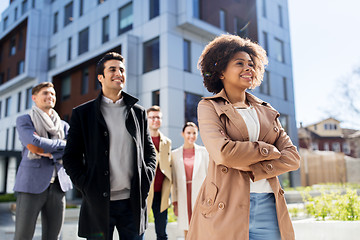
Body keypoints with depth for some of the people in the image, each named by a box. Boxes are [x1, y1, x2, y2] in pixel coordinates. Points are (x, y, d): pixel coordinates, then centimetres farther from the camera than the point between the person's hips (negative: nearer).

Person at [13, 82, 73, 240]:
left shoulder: (63, 126, 17)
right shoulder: (24, 121, 6)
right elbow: (34, 142, -13)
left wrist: (47, 152, -10)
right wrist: (61, 143, -2)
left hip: (58, 185, 4)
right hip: (31, 185, -3)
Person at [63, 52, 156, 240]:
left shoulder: (138, 112, 10)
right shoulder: (82, 113, 4)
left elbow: (150, 152, 15)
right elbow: (71, 157, 4)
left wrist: (146, 181, 1)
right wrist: (86, 187, -7)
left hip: (132, 203, 2)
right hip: (98, 203, -2)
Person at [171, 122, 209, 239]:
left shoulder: (203, 151, 4)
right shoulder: (175, 154, 5)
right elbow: (174, 180, 5)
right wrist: (174, 202, 2)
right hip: (184, 196, 1)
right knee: (187, 231, 8)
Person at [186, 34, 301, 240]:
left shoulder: (266, 111, 15)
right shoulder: (209, 107, 1)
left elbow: (292, 157, 5)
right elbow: (223, 153, -16)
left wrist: (253, 170, -10)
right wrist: (268, 150, -4)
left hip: (268, 207, 4)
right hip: (226, 208, -4)